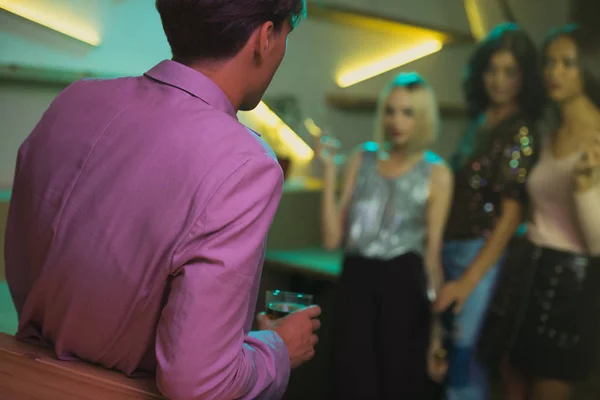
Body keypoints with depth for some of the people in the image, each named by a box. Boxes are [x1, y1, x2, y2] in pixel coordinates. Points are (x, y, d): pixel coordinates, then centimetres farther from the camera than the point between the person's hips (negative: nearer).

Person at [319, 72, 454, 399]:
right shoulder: (362, 160, 7)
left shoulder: (436, 173, 0)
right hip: (356, 281, 2)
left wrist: (437, 326, -3)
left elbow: (434, 252, -1)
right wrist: (329, 174, -4)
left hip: (404, 283, -2)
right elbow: (332, 238, 2)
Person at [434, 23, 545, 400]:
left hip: (481, 252, -7)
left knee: (462, 354, -3)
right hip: (451, 244, 7)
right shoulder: (480, 119, 9)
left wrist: (468, 280, -23)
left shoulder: (520, 132, -12)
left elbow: (511, 214, -17)